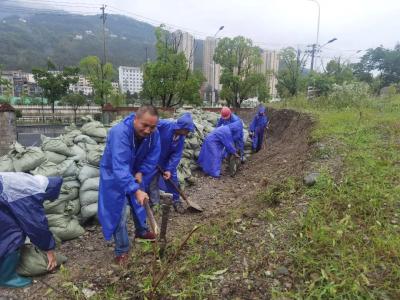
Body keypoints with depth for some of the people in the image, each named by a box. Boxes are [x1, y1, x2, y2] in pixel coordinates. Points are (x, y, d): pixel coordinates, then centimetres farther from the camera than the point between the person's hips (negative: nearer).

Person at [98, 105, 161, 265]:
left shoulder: (154, 133, -22)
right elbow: (120, 167, -46)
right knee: (118, 212, -4)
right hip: (114, 174, -5)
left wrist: (141, 172, -19)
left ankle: (142, 231, 46)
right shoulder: (120, 132, -40)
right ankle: (122, 250, 14)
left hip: (136, 172, 6)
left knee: (140, 203, 20)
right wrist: (136, 190, -52)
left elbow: (153, 156, -7)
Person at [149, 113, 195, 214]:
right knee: (153, 181, 2)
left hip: (167, 160, 5)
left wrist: (169, 169, -18)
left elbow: (177, 155, -11)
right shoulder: (162, 125, -30)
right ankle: (154, 204, 19)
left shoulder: (181, 137, -12)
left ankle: (176, 201, 27)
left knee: (172, 179, 10)